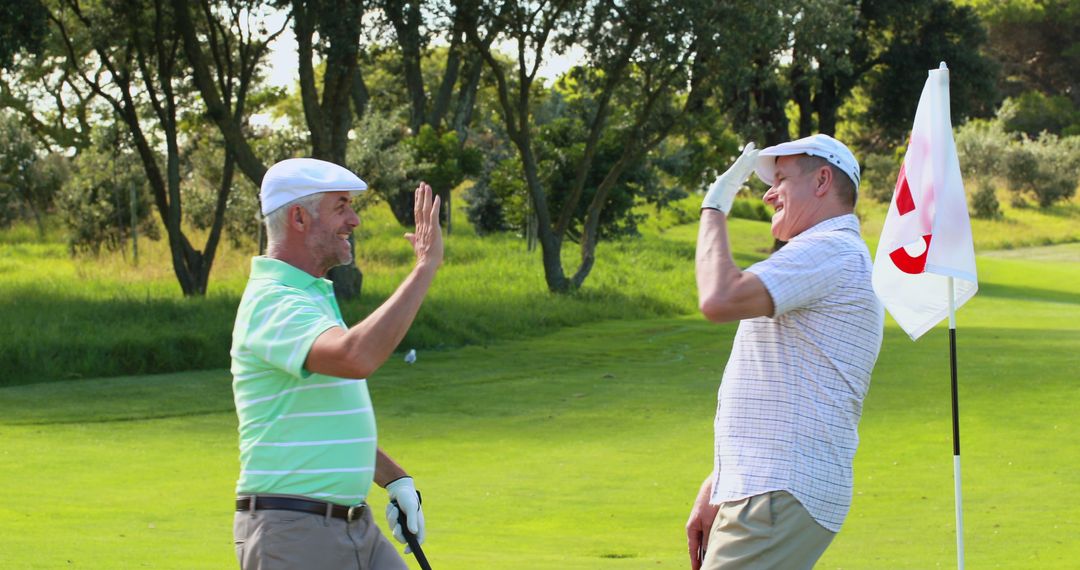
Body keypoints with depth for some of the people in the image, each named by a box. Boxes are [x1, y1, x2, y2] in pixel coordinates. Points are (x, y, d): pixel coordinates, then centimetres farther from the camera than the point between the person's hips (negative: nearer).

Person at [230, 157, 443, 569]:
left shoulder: (313, 295, 17)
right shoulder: (272, 301, -17)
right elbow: (355, 358, -37)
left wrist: (394, 479, 15)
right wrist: (425, 267, -30)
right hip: (294, 534, -10)